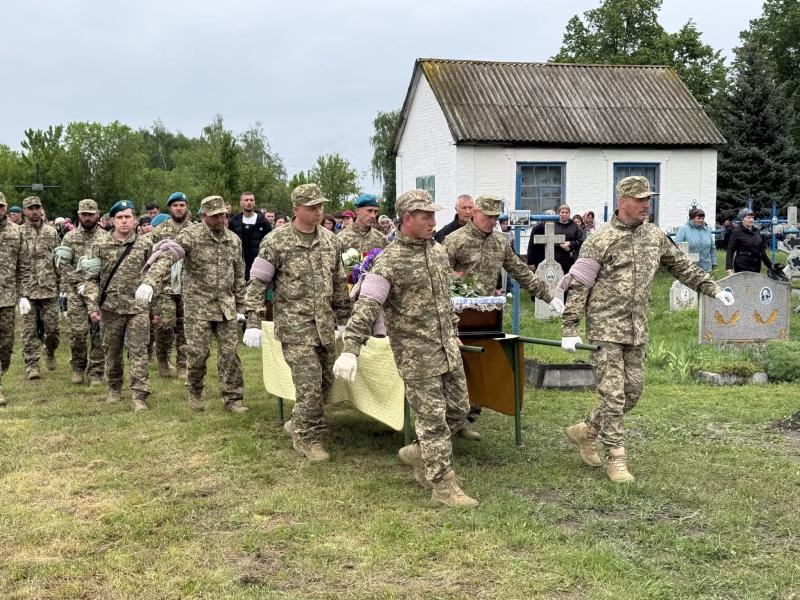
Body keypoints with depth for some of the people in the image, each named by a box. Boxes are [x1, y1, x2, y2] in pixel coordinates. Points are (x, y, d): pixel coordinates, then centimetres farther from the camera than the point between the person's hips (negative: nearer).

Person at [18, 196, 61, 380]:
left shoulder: (52, 232, 8)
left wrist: (60, 283, 6)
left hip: (49, 289, 2)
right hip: (27, 290, -2)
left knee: (52, 328, 4)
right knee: (29, 330, 0)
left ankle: (50, 352, 31)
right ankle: (31, 365, 5)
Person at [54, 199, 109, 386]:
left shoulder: (106, 237, 5)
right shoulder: (70, 237, 7)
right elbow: (63, 264, 1)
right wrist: (79, 283, -9)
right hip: (76, 293, 0)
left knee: (98, 333, 0)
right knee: (77, 332, -5)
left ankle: (95, 372, 8)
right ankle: (78, 367, 17)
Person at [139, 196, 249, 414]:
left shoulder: (234, 240, 8)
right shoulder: (190, 236, -9)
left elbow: (239, 275, 17)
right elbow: (166, 257, -23)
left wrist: (240, 306, 17)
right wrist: (149, 282, -39)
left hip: (226, 306, 4)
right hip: (198, 305, -4)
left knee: (229, 353, 1)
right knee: (198, 353, -1)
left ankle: (232, 398, 11)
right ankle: (195, 392, 24)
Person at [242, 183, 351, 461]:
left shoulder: (330, 240, 8)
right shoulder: (276, 241, -8)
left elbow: (339, 283, 17)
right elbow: (258, 282, -6)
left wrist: (344, 318, 17)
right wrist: (253, 323, -10)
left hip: (325, 324, 6)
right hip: (295, 325, -6)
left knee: (324, 382, 11)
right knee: (309, 384, -9)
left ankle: (299, 424, 33)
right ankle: (308, 438, 9)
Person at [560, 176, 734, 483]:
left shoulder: (655, 236, 8)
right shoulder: (600, 241, -10)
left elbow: (682, 266, 21)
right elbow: (578, 286, -10)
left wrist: (713, 289, 14)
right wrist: (569, 330, -14)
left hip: (637, 330, 6)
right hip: (606, 328, -6)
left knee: (632, 391, 10)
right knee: (613, 394, -5)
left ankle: (585, 431, 28)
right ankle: (616, 459, 6)